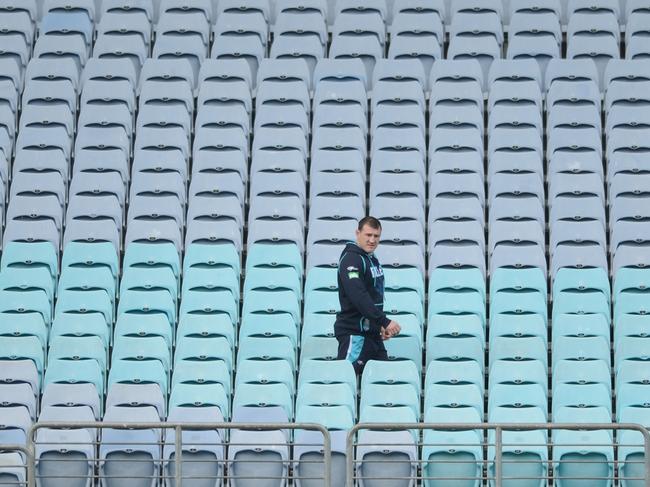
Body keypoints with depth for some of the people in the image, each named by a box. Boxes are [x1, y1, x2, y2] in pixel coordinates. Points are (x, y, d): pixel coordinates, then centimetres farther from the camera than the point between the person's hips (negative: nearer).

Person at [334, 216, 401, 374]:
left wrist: (381, 325, 15)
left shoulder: (373, 259, 16)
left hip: (372, 333, 9)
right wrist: (385, 322, -27)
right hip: (354, 333, -9)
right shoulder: (351, 259, -14)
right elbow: (359, 297, -25)